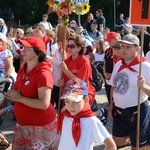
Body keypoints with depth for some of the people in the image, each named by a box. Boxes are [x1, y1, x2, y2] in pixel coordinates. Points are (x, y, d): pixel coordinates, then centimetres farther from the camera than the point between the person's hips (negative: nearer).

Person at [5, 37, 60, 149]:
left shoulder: (43, 73, -22)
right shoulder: (23, 70, 4)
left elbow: (44, 104, -27)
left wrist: (20, 98, -22)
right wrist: (13, 96, -2)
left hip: (40, 126, -8)